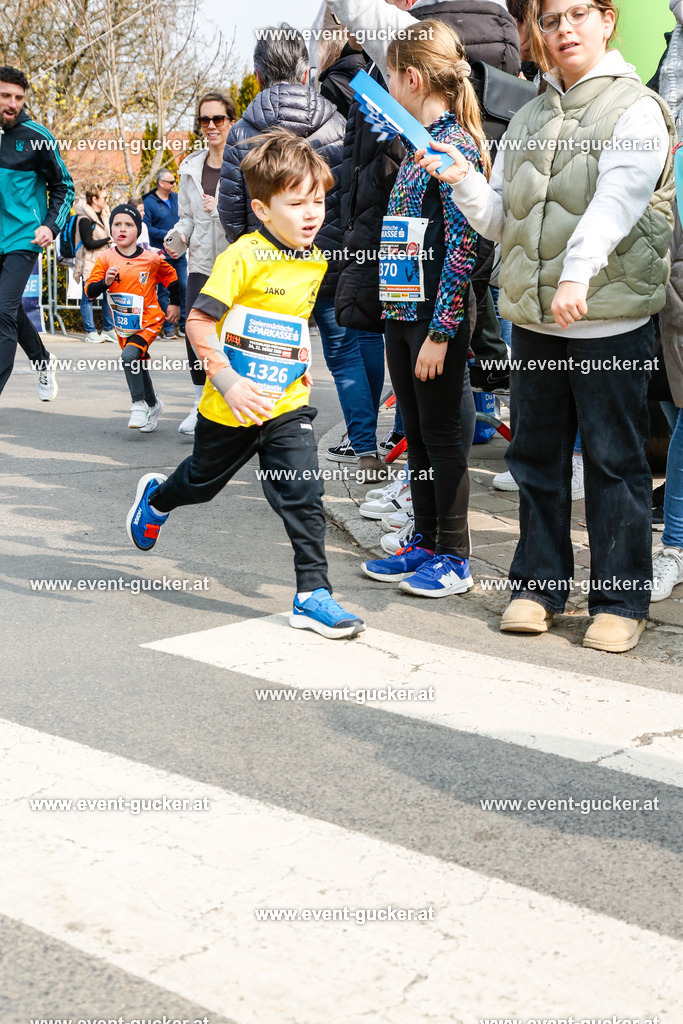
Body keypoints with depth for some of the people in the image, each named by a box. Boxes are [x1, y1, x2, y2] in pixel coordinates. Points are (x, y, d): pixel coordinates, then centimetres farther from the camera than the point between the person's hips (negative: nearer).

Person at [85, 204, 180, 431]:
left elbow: (171, 277, 8)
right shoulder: (106, 259, -8)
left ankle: (139, 404, -13)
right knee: (138, 366, 16)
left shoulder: (152, 258, -11)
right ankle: (153, 405, 39)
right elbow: (89, 292, -10)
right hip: (123, 325, 4)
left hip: (148, 320, -4)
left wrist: (175, 304, 7)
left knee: (130, 355, -27)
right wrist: (106, 282, -28)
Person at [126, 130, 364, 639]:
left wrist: (300, 364, 12)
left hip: (288, 406, 4)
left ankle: (313, 595, -1)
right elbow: (199, 321, -21)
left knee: (304, 496, -7)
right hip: (232, 406, -4)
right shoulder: (243, 257, -19)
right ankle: (156, 497, 52)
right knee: (203, 481, 19)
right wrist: (228, 382, -27)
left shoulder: (316, 261, 3)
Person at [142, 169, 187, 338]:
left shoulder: (176, 198, 10)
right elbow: (147, 228, -12)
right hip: (162, 254, -5)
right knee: (164, 290, 1)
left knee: (183, 287, 5)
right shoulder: (149, 202, -7)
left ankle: (183, 324, 14)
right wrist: (168, 234, -17)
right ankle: (168, 327, 8)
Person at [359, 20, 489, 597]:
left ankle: (454, 560, 10)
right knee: (416, 433, 14)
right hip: (403, 311, 9)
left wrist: (440, 331, -20)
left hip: (437, 316, -9)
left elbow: (464, 244, -19)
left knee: (442, 434, -1)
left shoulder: (454, 144, -14)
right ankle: (426, 544, 25)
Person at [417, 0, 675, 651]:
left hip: (610, 320, -6)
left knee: (614, 460, 0)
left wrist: (578, 276, -31)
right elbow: (500, 220, 17)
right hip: (532, 317, 6)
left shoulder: (637, 109, -1)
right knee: (536, 454, 11)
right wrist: (464, 182, -2)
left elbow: (614, 200, -18)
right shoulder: (526, 120, 16)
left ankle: (620, 601, 10)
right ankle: (538, 584, 24)